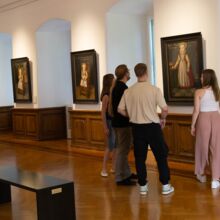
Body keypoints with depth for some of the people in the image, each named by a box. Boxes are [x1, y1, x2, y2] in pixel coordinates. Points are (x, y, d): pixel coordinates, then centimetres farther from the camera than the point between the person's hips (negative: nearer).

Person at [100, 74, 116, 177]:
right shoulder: (106, 96, -13)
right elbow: (103, 113, -14)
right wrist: (105, 127, -16)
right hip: (110, 122, -7)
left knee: (116, 145, 10)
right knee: (110, 146, -3)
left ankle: (113, 167, 21)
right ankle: (104, 169, 6)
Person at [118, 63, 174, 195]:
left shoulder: (128, 91, -1)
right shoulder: (154, 89, -10)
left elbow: (120, 109, 3)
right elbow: (165, 109, -12)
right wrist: (163, 118, 8)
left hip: (137, 127, 3)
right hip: (152, 126, -3)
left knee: (140, 157, 11)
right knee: (161, 155, 9)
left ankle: (143, 186, 17)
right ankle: (165, 185, 12)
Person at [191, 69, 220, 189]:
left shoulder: (199, 92, -8)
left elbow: (196, 110, -9)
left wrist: (193, 125, 0)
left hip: (204, 119, -2)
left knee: (203, 147, 13)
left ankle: (202, 175, 28)